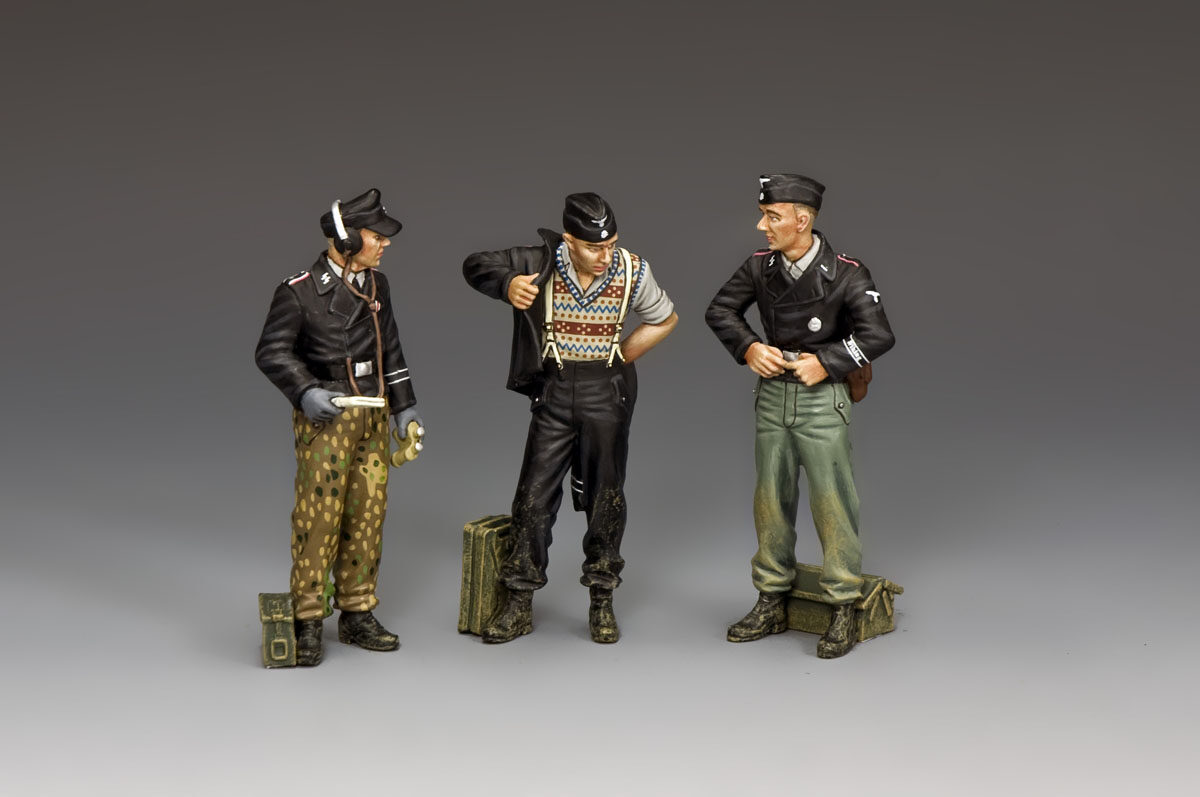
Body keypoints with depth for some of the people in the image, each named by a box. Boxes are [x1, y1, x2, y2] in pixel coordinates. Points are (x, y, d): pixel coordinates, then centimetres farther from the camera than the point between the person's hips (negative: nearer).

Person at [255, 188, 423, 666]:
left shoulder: (376, 286, 10)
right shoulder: (300, 291, -10)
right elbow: (271, 353, -13)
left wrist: (404, 409, 15)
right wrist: (305, 392, -28)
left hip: (372, 415, 6)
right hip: (327, 417, -6)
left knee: (367, 515, 7)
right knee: (318, 516, -8)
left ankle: (356, 616, 17)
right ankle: (307, 624, 1)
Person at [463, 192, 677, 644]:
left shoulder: (632, 271, -7)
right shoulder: (541, 263, -11)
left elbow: (664, 319, 9)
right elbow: (476, 266, -6)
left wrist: (621, 358, 2)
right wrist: (506, 284, -27)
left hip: (606, 393, 0)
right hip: (553, 391, 0)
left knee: (605, 497, 7)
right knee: (534, 494, 1)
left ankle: (602, 602, 20)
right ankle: (518, 604, 12)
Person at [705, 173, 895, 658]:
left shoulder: (845, 274, -14)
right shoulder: (760, 267, 0)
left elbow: (879, 335, -16)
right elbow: (720, 310, 10)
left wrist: (825, 362, -18)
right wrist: (749, 348, -5)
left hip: (822, 398, -5)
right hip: (772, 395, 5)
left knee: (831, 500, -3)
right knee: (771, 498, 10)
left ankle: (844, 609, 8)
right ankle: (772, 603, 22)